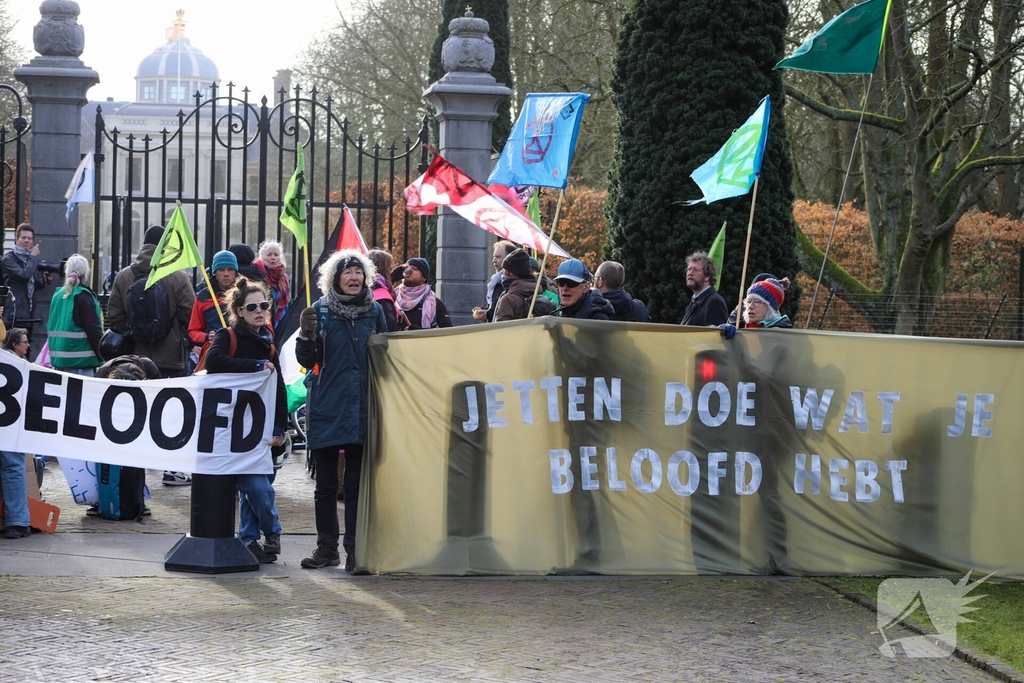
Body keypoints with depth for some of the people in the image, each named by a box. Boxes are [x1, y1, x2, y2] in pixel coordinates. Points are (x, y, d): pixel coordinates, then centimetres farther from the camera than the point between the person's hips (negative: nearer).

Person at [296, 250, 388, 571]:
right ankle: (327, 547, 11)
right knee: (325, 484, 4)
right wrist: (306, 336, -16)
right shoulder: (320, 310, 2)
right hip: (326, 409, -1)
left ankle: (354, 549, 5)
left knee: (356, 484, 1)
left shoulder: (374, 310, 7)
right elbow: (307, 360, 1)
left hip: (362, 409, 1)